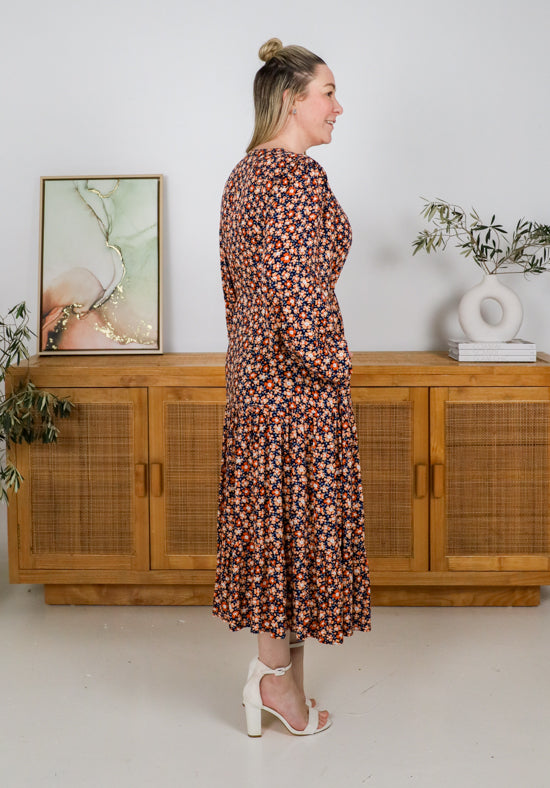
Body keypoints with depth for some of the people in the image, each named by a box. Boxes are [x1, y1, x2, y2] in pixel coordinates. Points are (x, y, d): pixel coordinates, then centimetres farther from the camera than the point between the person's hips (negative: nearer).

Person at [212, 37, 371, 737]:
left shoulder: (243, 174, 13)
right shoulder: (298, 177, -17)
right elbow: (301, 292, -23)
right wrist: (332, 365, -10)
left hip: (252, 369, 10)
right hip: (300, 382, -10)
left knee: (268, 515, 14)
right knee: (297, 518, 2)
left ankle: (278, 672, 26)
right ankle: (276, 673, 16)